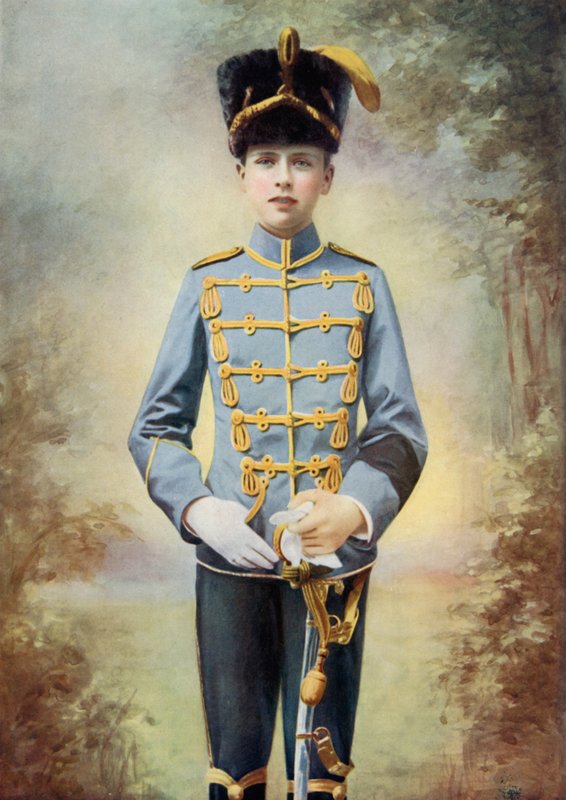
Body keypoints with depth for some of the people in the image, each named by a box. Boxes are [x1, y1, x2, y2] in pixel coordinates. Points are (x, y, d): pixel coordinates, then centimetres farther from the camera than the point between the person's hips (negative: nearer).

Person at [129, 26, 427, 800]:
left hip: (336, 558, 0)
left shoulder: (364, 284, -1)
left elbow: (402, 429, -2)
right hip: (231, 559, 0)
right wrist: (198, 509, -15)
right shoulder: (208, 284, 0)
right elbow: (154, 427, 2)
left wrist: (355, 510, -20)